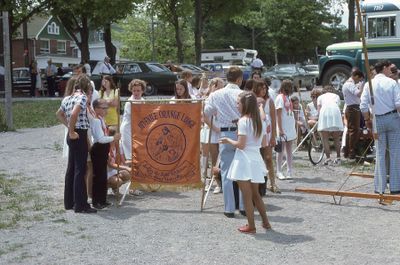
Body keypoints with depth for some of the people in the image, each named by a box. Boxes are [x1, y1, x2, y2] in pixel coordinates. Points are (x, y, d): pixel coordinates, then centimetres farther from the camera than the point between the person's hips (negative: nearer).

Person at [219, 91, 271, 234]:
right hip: (256, 159, 7)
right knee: (255, 194, 20)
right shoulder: (260, 121, 7)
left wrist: (228, 141, -2)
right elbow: (264, 143, 11)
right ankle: (265, 222, 25)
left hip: (244, 160, -7)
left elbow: (240, 145, -18)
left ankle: (251, 226, 7)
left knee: (247, 196, 2)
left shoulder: (243, 121, -14)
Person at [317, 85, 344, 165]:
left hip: (325, 112, -1)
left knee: (325, 138, 2)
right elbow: (338, 105, 17)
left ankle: (328, 158, -7)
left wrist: (319, 119, 18)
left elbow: (319, 110, 15)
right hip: (335, 112, 1)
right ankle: (338, 158, 15)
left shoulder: (320, 97, 30)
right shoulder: (336, 96, 34)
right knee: (336, 138, 13)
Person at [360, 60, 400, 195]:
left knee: (380, 153, 8)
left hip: (378, 120, 2)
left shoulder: (368, 85, 2)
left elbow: (363, 106, -1)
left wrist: (367, 120, 11)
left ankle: (380, 187, 9)